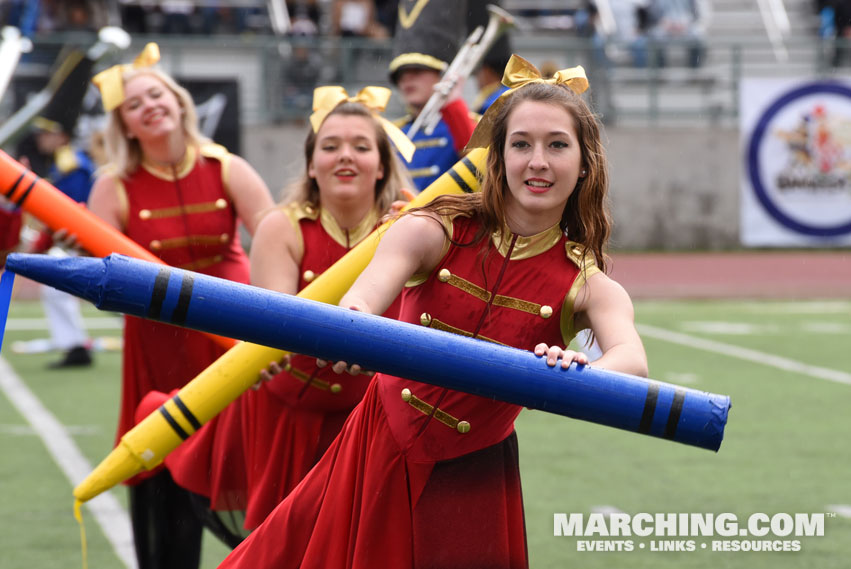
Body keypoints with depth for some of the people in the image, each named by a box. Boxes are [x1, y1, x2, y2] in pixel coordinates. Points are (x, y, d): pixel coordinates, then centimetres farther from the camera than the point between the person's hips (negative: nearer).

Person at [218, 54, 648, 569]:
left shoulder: (588, 287, -11)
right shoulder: (433, 232, -11)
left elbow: (632, 362, -31)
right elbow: (366, 294, -30)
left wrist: (579, 377, -55)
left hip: (469, 484, -1)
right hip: (378, 451, 1)